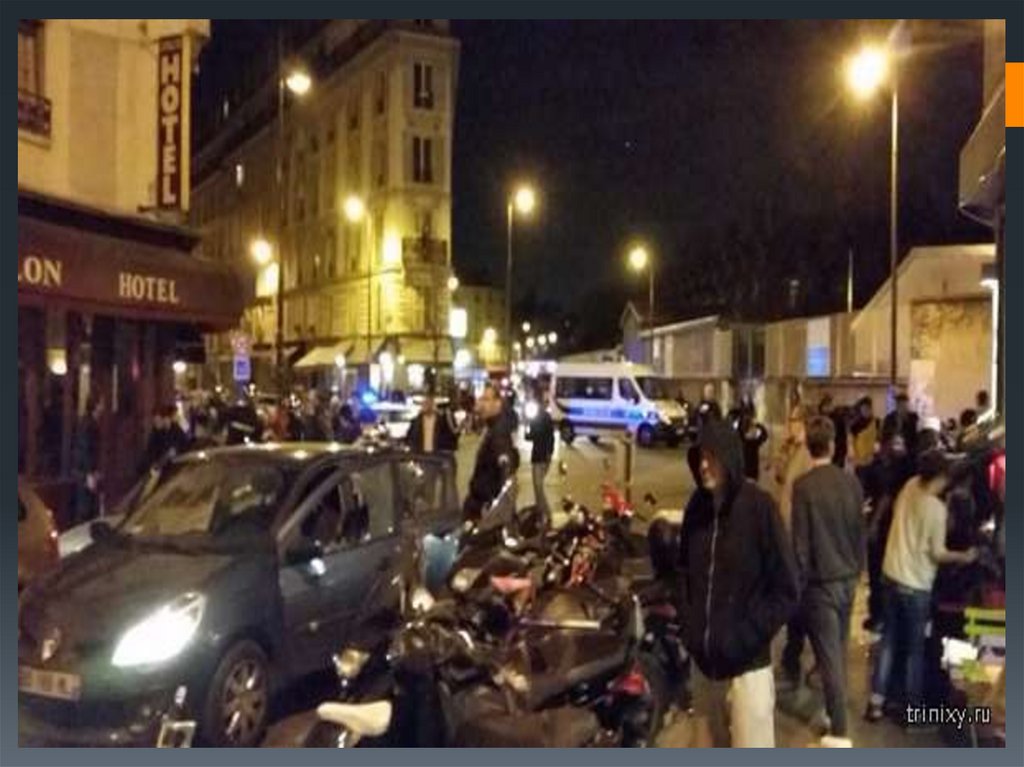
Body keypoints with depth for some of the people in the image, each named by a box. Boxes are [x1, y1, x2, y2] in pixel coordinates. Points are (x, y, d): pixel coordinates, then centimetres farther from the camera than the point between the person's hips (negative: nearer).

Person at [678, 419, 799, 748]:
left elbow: (786, 590, -9)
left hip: (747, 664, -5)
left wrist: (748, 635, -16)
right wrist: (688, 624, 4)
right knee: (717, 751, 19)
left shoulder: (758, 506, -11)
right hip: (703, 659, 5)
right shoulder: (697, 506, 4)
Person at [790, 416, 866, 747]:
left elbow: (800, 541, -15)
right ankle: (835, 711, 36)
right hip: (847, 577, 5)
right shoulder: (851, 482, -3)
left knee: (829, 655, 1)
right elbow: (860, 532, 6)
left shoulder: (804, 486, -17)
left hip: (821, 581, -5)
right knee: (839, 649, 20)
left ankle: (839, 731, 5)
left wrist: (797, 583, -5)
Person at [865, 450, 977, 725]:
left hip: (892, 575, 6)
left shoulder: (909, 488, -3)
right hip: (916, 584, -6)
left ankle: (876, 701, 16)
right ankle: (913, 706, 20)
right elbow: (937, 553, -12)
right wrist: (964, 557, 1)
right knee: (915, 647, 10)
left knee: (889, 640, 14)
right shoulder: (937, 508, -19)